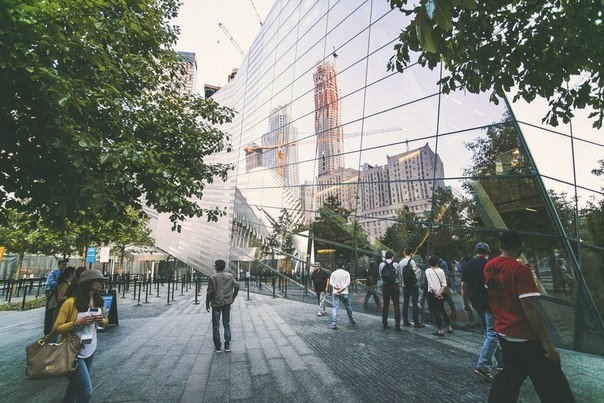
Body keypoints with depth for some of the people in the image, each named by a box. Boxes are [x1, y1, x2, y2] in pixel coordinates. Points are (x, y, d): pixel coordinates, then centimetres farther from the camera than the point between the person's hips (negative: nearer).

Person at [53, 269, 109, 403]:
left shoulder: (99, 302, 0)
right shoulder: (71, 302, -19)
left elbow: (106, 320, 14)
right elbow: (57, 328, -14)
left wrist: (101, 320, -8)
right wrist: (77, 323, -27)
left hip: (90, 350, 7)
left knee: (77, 384, 26)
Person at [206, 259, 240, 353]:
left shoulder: (213, 277, -12)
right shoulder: (230, 276, 0)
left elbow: (210, 292, -11)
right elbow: (237, 286, 0)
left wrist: (207, 303, 1)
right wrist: (233, 297, 11)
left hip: (216, 304, -4)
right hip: (227, 303, 4)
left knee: (216, 325, 9)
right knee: (227, 324, 13)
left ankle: (217, 347, 13)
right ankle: (227, 346, 16)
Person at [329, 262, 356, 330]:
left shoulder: (333, 273, 5)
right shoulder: (346, 273, 2)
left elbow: (331, 282, -6)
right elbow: (348, 282, -9)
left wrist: (336, 287, -16)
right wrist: (342, 289, -14)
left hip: (335, 293, 0)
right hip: (344, 293, 0)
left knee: (335, 308, -3)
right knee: (348, 307, 16)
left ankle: (334, 324, -12)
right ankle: (351, 321, 29)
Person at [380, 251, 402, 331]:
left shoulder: (381, 264, -1)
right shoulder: (396, 264, -4)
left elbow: (380, 276, 5)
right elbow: (400, 275, 3)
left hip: (385, 286, 2)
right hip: (395, 286, -2)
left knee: (385, 305, 13)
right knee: (396, 305, 2)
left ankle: (384, 323, 22)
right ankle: (397, 325, 1)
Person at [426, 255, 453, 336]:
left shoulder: (428, 270, -9)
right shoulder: (441, 270, 3)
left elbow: (430, 283, -16)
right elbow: (444, 283, -2)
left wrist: (436, 293, -10)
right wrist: (440, 292, -7)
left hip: (432, 293, -5)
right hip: (440, 293, 5)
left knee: (435, 311, 2)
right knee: (442, 310, 20)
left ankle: (440, 330, 3)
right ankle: (449, 327, 27)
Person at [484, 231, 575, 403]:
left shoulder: (489, 266, 1)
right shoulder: (520, 269, -18)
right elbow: (529, 308, -22)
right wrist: (547, 343, -19)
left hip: (502, 332, 7)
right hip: (526, 337, -7)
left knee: (509, 376, 20)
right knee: (553, 387, 5)